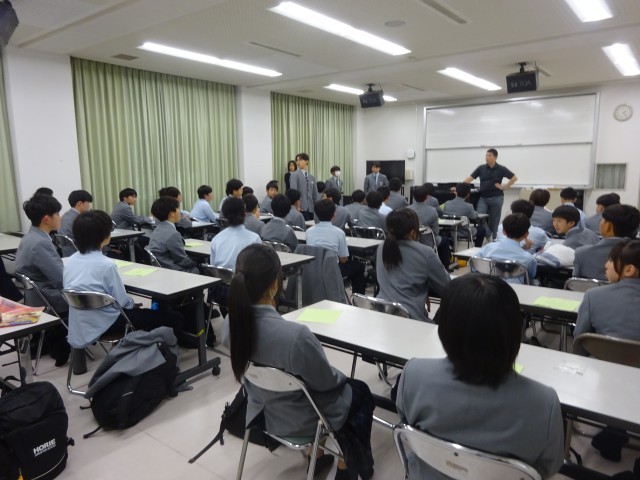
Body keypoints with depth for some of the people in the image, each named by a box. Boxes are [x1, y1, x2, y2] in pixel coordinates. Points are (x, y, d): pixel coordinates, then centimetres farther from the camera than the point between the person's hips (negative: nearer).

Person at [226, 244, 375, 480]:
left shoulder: (231, 323, -17)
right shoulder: (295, 334, -38)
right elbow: (326, 382, -20)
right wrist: (341, 376, 0)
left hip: (262, 410, 6)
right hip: (301, 420, -6)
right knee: (361, 392, 24)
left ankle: (318, 452, 42)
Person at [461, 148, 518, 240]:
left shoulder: (501, 169, -4)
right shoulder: (481, 168, 2)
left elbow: (514, 178, 1)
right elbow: (470, 178, -2)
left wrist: (504, 187, -5)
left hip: (496, 198, -2)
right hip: (483, 198, 2)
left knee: (494, 221, 4)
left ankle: (493, 239, 17)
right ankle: (488, 235, 10)